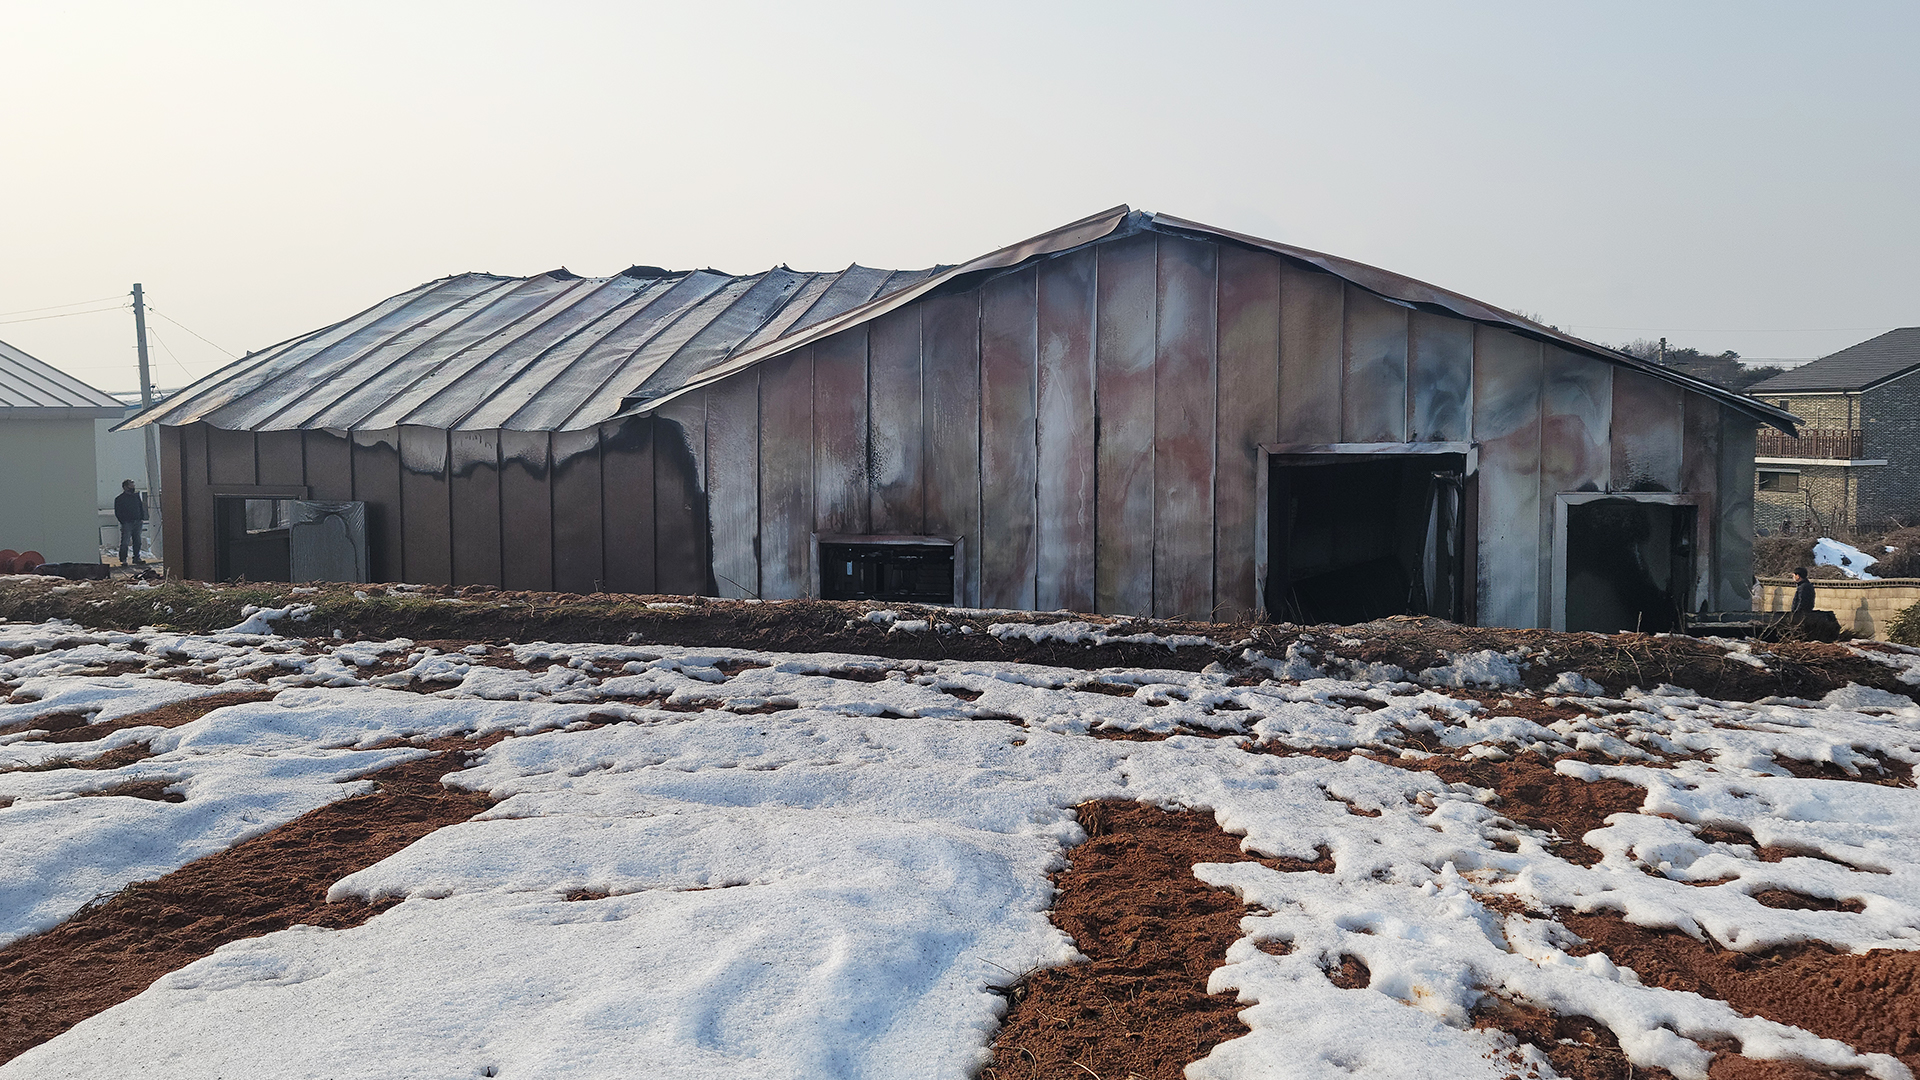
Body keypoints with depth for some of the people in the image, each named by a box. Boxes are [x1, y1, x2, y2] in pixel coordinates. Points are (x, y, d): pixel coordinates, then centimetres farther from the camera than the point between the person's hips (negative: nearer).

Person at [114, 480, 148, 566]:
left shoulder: (136, 496, 14)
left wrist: (141, 518, 8)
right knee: (125, 542, -5)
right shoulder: (119, 499, -1)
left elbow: (141, 508, 20)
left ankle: (136, 558, 17)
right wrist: (123, 522, -10)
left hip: (137, 522, 5)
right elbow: (118, 513, -2)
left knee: (137, 541, 9)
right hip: (127, 523, -5)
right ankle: (123, 560, 1)